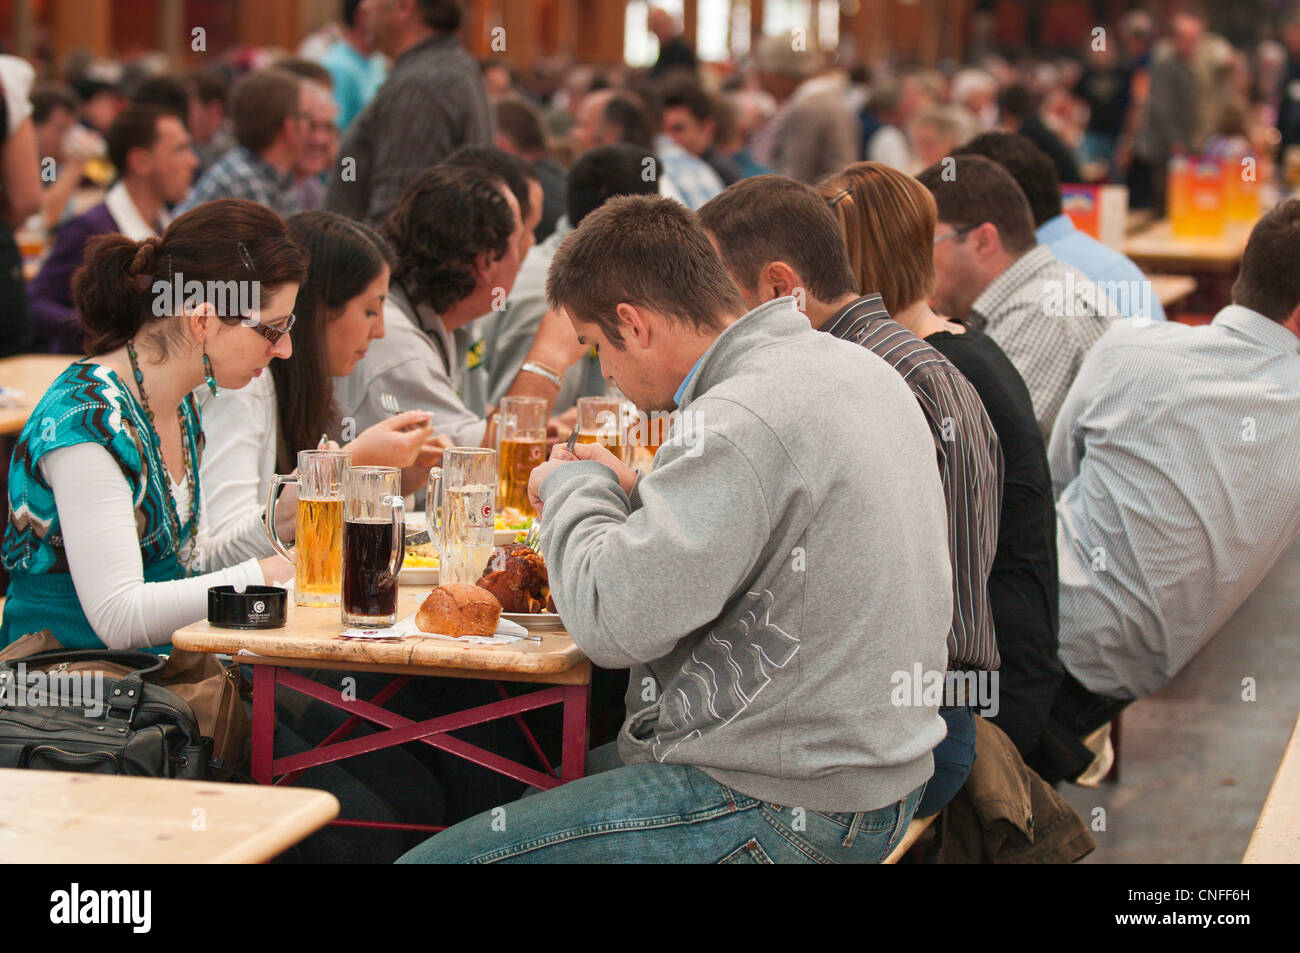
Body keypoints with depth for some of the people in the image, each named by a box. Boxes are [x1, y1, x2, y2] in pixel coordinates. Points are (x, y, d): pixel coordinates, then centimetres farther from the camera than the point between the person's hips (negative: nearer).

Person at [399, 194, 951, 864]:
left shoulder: (742, 420, -23)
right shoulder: (855, 367, 8)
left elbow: (612, 620, -24)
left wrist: (576, 491, -6)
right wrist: (628, 493, 12)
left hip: (780, 809, -11)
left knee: (435, 855, -8)